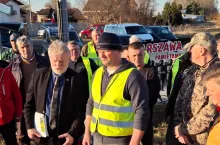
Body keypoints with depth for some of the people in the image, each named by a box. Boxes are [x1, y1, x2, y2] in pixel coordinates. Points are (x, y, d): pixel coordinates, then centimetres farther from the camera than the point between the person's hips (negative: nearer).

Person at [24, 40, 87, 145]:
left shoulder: (76, 79, -8)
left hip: (65, 136, -2)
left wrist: (73, 133, -15)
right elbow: (29, 104, 5)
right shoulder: (38, 75, -1)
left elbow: (81, 110, -7)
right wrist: (30, 126, -5)